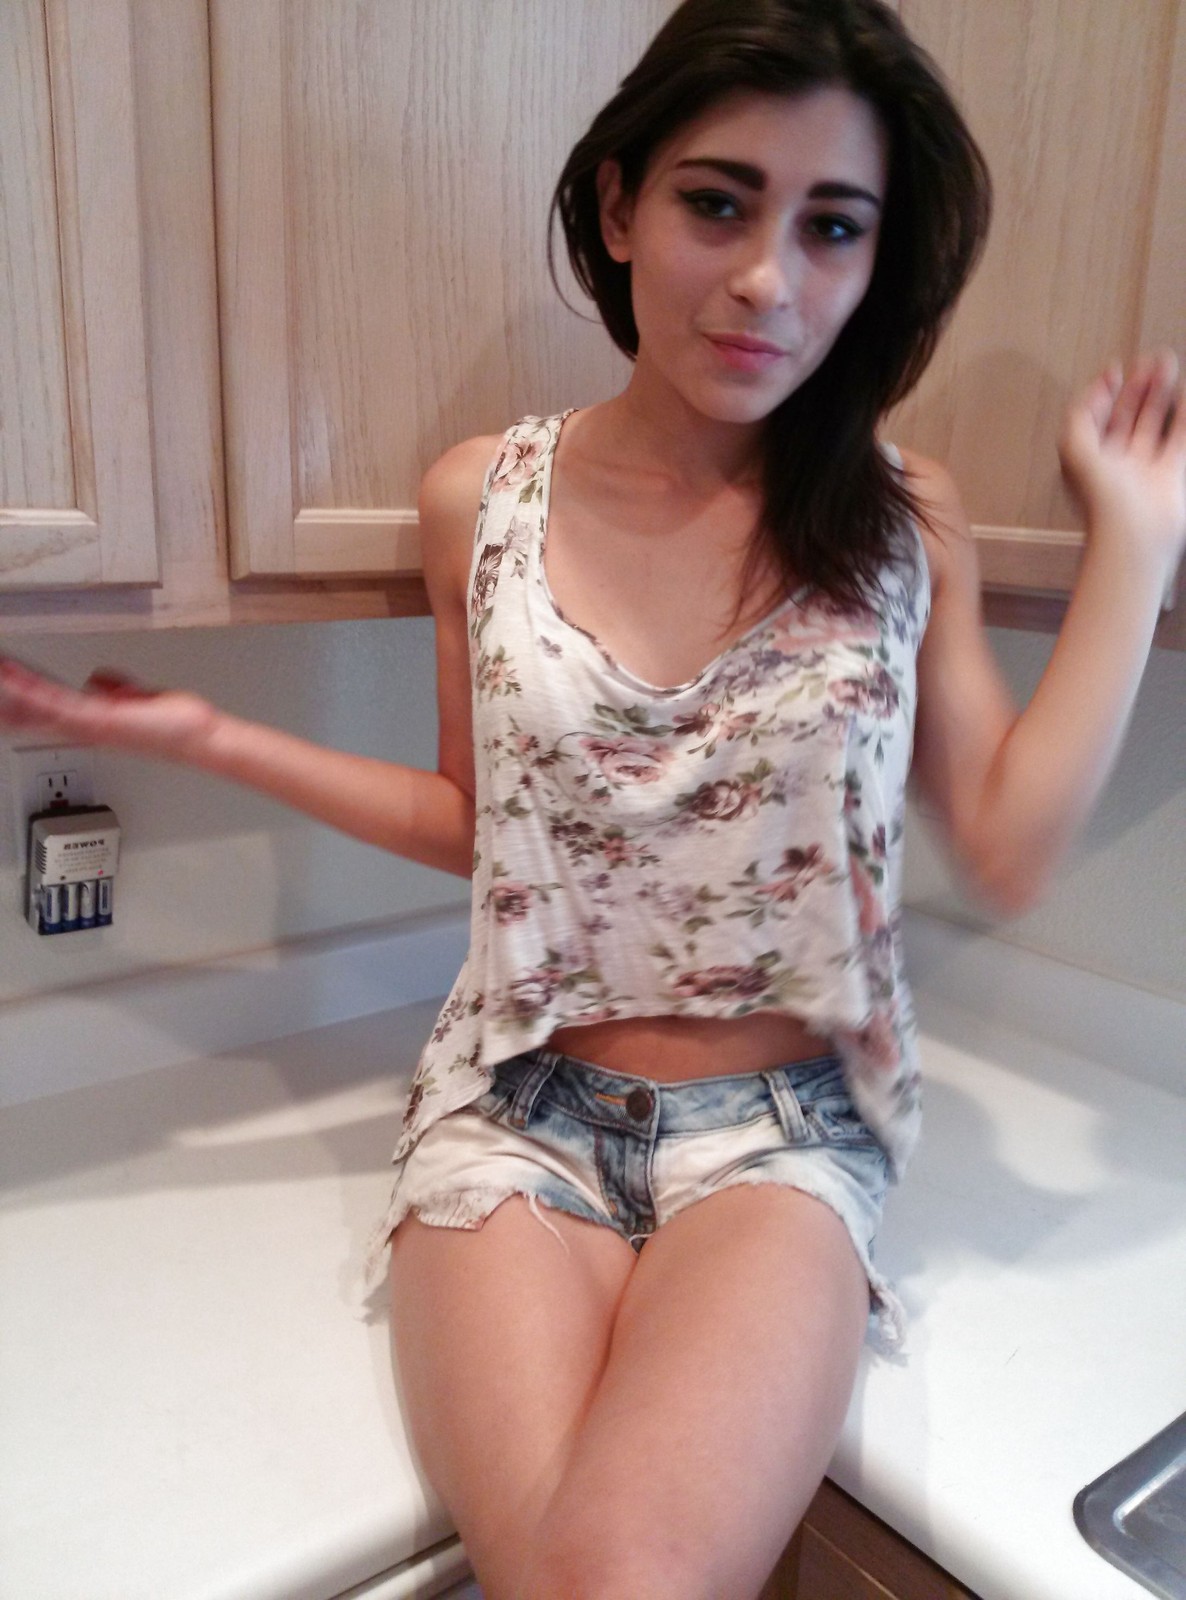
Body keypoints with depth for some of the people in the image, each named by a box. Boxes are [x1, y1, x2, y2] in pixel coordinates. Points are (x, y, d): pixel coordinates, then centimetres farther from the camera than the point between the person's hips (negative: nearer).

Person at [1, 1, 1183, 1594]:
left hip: (780, 1133, 0)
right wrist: (199, 736, 5)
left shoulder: (902, 520, 0)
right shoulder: (480, 500, 0)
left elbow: (1012, 847, 0)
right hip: (520, 1109, 1)